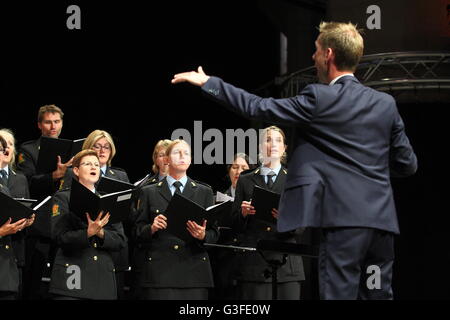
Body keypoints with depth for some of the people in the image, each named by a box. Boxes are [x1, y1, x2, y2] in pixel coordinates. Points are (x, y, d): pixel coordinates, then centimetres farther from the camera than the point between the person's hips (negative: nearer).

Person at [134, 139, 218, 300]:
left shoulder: (204, 192, 15)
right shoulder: (149, 193, 13)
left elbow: (214, 233, 10)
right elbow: (138, 233, 10)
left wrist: (203, 235, -12)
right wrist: (152, 228, -11)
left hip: (194, 271, 1)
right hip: (159, 271, -1)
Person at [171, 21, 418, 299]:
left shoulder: (320, 99, -6)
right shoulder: (385, 104, 10)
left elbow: (258, 108, -2)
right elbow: (408, 164, 13)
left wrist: (208, 83, 6)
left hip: (345, 218, -6)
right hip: (383, 220, 6)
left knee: (340, 293, -5)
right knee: (378, 295, 10)